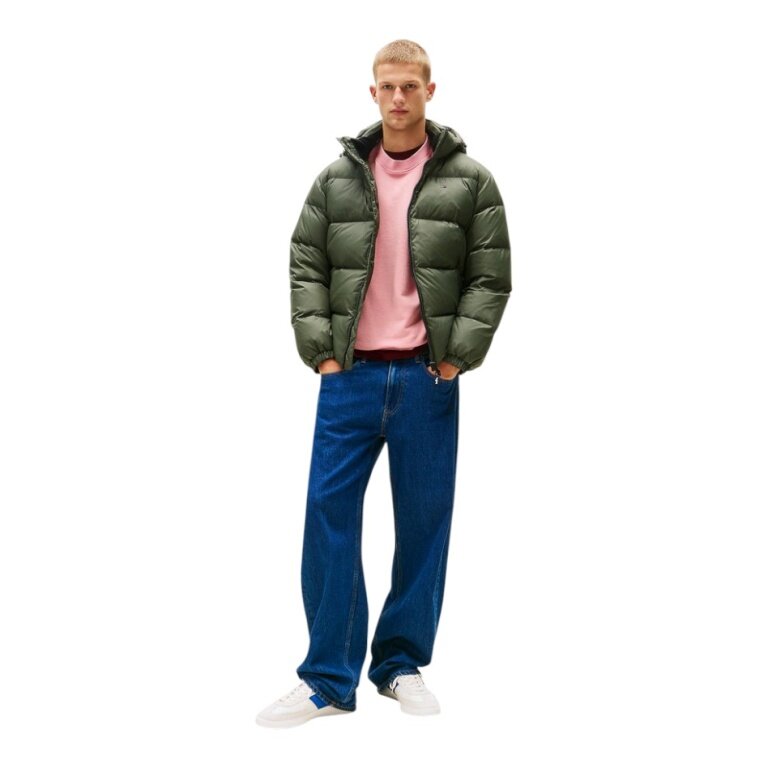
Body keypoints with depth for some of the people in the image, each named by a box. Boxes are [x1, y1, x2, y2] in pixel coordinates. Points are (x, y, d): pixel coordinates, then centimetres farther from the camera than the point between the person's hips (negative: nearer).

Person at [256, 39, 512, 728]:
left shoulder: (469, 179, 3)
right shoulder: (338, 178, 7)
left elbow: (492, 277, 1)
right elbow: (306, 266, 7)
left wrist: (458, 356, -7)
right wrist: (319, 349, -3)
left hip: (428, 379, -1)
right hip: (350, 375, 1)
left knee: (424, 521, 5)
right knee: (329, 512, -2)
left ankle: (403, 664, 20)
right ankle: (328, 679, 6)